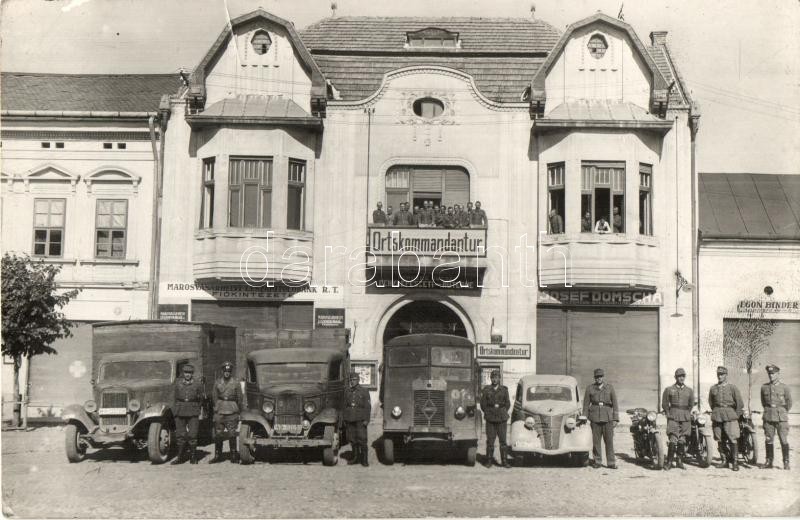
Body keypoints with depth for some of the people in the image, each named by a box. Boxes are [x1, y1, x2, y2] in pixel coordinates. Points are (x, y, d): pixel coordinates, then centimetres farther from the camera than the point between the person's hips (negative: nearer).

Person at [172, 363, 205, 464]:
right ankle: (181, 457, 11)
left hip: (193, 414, -2)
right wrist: (177, 410, 15)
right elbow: (176, 398, 17)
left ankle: (193, 457, 5)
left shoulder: (197, 385, 3)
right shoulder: (178, 384, 9)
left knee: (192, 435, -4)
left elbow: (201, 400, 12)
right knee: (180, 435, 3)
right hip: (180, 413, 2)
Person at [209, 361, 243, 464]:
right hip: (219, 412, 2)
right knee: (218, 435, 3)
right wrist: (216, 408, 9)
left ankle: (234, 456, 4)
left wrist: (238, 412, 9)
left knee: (232, 435, -3)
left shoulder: (236, 384, 5)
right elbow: (214, 397, 12)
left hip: (232, 413, -2)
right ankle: (217, 456, 11)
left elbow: (239, 399, 9)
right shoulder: (217, 383, 9)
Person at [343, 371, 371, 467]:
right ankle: (356, 457, 16)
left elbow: (368, 406, -2)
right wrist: (344, 419, 11)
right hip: (349, 419, 4)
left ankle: (365, 459, -1)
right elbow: (345, 405, 14)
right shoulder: (347, 391, 10)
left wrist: (366, 420, -9)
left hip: (360, 419, -4)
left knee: (362, 439, -7)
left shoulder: (364, 391, -1)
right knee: (352, 439, 6)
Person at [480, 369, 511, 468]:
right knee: (490, 440, 0)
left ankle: (505, 461, 2)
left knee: (503, 440, -2)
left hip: (502, 419, 0)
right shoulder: (486, 389, 5)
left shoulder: (504, 389, 7)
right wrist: (488, 413, 2)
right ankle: (489, 460, 8)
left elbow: (508, 404, 11)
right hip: (490, 419, 0)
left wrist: (503, 413, 4)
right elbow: (483, 404, 8)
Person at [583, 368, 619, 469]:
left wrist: (615, 419, 0)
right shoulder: (590, 388, 7)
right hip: (595, 418, 1)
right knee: (595, 440, 1)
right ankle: (596, 461, 12)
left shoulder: (610, 388, 6)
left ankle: (611, 462, 0)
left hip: (608, 418, -1)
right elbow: (586, 404, 9)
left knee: (609, 440, -4)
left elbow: (615, 403, 5)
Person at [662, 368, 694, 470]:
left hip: (686, 418, 3)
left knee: (682, 441, 2)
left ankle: (679, 461, 13)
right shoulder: (669, 390, 4)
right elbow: (665, 404, 9)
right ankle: (669, 462, -5)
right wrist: (669, 415, 2)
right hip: (673, 418, -3)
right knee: (673, 441, -13)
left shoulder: (690, 391, 11)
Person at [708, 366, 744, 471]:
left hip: (729, 416, -3)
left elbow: (740, 403, 2)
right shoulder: (713, 388, 10)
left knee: (733, 439, -10)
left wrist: (736, 415, 4)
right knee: (720, 440, 4)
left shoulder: (732, 387, 1)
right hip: (717, 417, 3)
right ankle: (725, 461, 13)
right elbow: (711, 402, 22)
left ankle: (735, 462, -6)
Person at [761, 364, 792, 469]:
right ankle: (769, 461, 13)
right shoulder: (764, 387, 6)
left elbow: (789, 402, 7)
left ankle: (786, 462, 2)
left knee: (784, 440, -4)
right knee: (768, 440, 4)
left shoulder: (784, 387, -2)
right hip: (768, 417, 3)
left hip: (781, 417, -3)